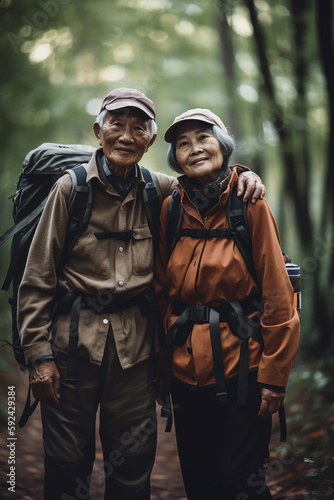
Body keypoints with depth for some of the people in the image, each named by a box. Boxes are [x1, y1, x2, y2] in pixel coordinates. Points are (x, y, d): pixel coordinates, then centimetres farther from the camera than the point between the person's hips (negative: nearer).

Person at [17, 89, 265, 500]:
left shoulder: (158, 191, 5)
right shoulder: (71, 189, -2)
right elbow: (37, 278, -1)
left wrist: (242, 176, 0)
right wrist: (39, 354, -7)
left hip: (135, 346, 3)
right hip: (74, 339, -2)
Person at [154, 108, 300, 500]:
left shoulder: (250, 203, -5)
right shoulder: (170, 209, 5)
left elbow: (278, 295, -7)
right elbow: (162, 290, 11)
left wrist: (274, 374, -11)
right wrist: (165, 357, 5)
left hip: (241, 362, -4)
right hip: (186, 368, 4)